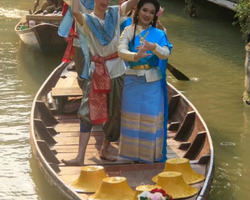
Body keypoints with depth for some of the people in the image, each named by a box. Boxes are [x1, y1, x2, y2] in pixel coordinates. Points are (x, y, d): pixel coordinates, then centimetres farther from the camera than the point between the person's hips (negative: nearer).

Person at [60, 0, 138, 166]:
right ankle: (80, 157, -10)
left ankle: (104, 150, 27)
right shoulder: (87, 20, -8)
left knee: (115, 114, 11)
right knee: (88, 113, -9)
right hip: (97, 73, -4)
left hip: (117, 71, 4)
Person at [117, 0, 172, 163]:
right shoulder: (129, 31, -1)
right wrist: (136, 56, -38)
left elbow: (166, 54, -14)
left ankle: (150, 156, 9)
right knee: (132, 117, 5)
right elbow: (121, 51, -17)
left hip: (153, 82, 0)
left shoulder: (159, 34, 2)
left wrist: (154, 47, -36)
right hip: (133, 81, 0)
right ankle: (134, 155, 16)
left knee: (151, 118, 0)